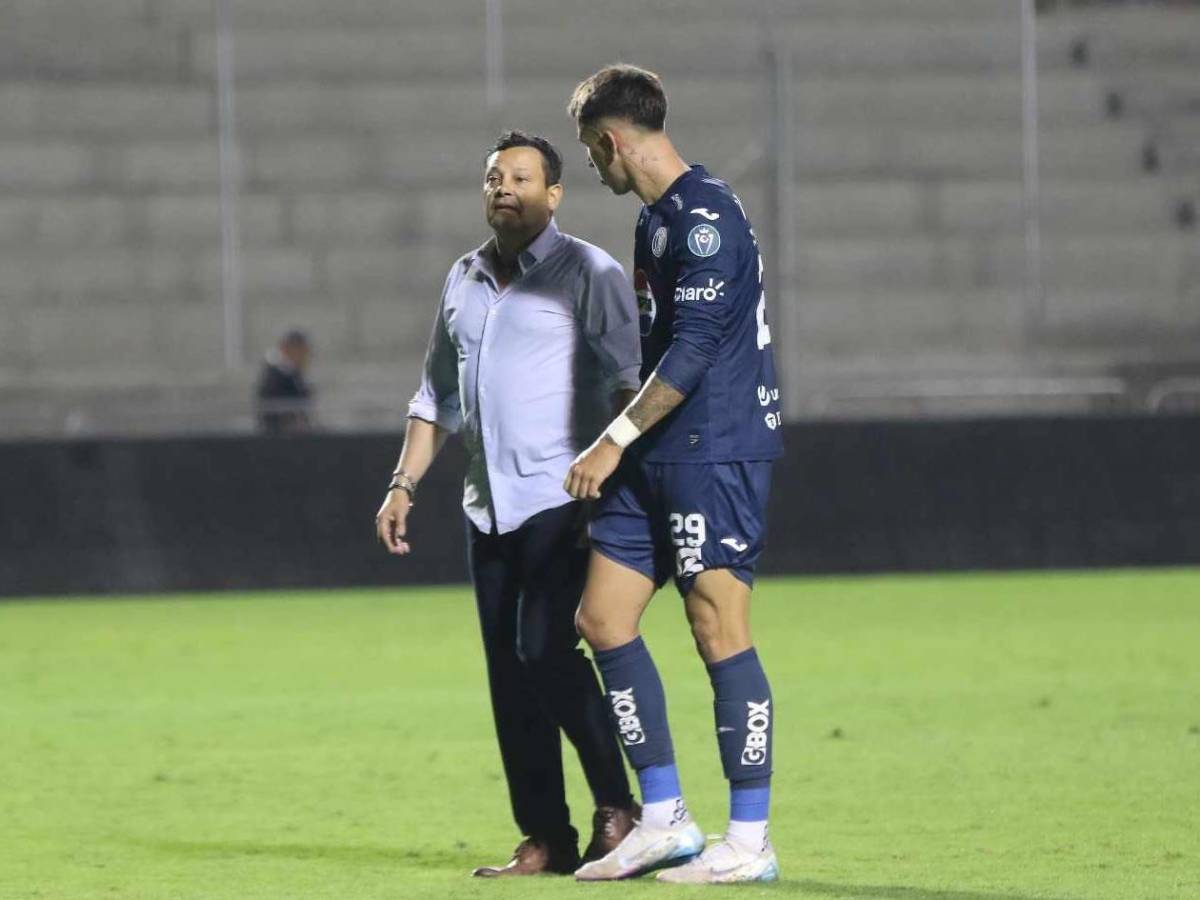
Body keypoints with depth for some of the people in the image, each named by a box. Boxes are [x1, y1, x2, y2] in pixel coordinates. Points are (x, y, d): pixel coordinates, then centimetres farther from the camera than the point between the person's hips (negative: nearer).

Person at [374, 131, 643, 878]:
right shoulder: (463, 281, 16)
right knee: (510, 675, 3)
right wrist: (404, 485, 15)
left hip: (562, 503, -7)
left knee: (547, 652, -17)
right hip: (489, 508, 7)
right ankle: (545, 839, 6)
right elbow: (437, 396, 23)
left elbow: (628, 384, -10)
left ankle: (617, 808, -5)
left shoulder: (589, 274, -4)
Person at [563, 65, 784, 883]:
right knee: (603, 619, 7)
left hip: (716, 452, -10)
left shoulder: (705, 215, -14)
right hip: (659, 458, 10)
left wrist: (616, 440, -16)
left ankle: (749, 843, -3)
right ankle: (664, 821, 12)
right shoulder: (657, 216, 17)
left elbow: (694, 349, -20)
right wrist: (625, 446, 22)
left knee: (719, 631, -8)